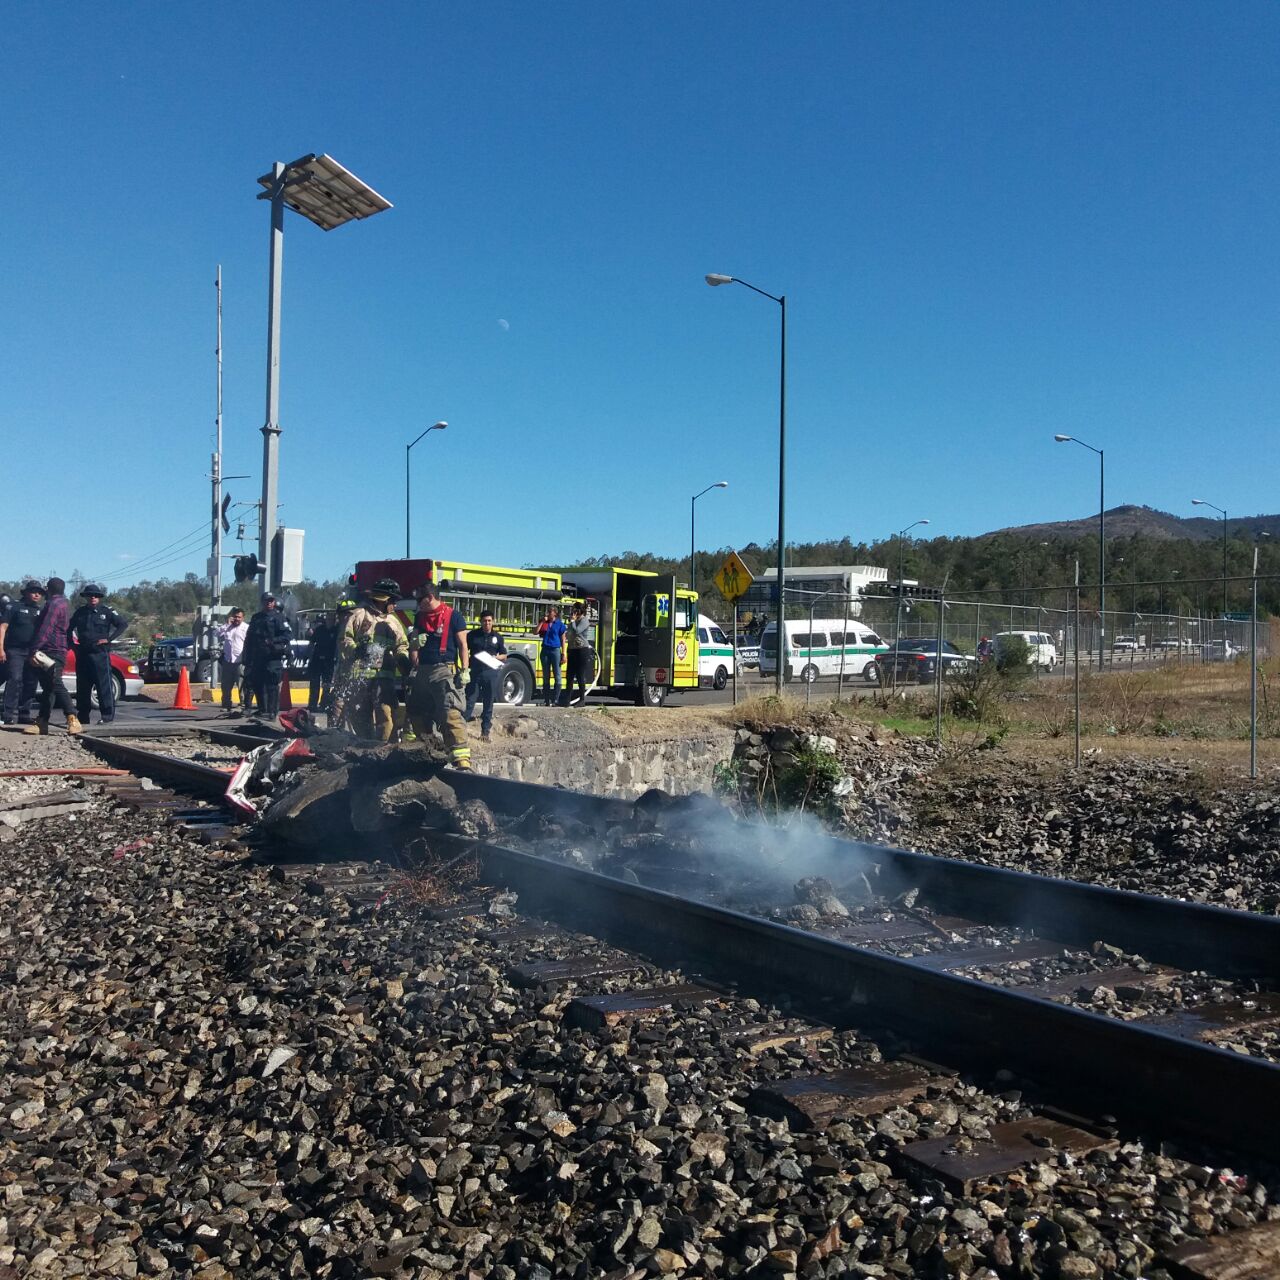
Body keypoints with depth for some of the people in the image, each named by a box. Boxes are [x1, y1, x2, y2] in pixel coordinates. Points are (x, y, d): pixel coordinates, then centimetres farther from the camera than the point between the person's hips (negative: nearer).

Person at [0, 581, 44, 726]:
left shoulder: (41, 612, 19)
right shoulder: (16, 607, 4)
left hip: (33, 653, 5)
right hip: (15, 651, -5)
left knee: (30, 684, 5)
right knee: (15, 680, -13)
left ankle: (24, 714, 11)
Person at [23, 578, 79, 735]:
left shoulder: (54, 604, -11)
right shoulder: (64, 604, 22)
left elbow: (45, 629, -20)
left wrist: (34, 650, -23)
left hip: (51, 651, -11)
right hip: (56, 651, 11)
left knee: (56, 685, -18)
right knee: (48, 687, 9)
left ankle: (73, 720, -26)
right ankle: (42, 722, 11)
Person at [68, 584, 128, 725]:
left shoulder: (106, 611, 0)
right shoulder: (80, 612, 12)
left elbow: (123, 624, -4)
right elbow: (69, 629, 23)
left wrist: (108, 639, -9)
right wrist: (73, 644, 11)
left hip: (100, 654, -5)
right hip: (83, 654, 5)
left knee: (104, 685, -8)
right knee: (82, 687, 8)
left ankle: (107, 716, -6)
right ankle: (82, 716, 16)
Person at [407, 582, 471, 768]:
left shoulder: (453, 615, -1)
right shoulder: (420, 617, 17)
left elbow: (462, 644, -2)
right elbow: (413, 645, 20)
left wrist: (464, 670, -11)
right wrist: (416, 642, -4)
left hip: (444, 670, -7)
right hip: (423, 671, 7)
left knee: (451, 714, -17)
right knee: (417, 713, 8)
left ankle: (462, 757, -24)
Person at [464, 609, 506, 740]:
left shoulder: (498, 637, 8)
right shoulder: (472, 635, 3)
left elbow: (504, 655, 12)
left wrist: (496, 657, -9)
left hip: (492, 672, 2)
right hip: (475, 672, -2)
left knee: (488, 703, 6)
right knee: (469, 700, -5)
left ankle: (485, 731, 14)